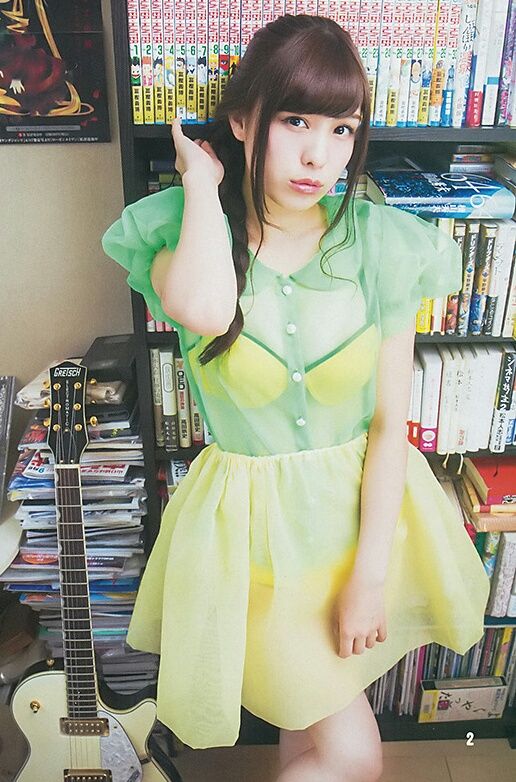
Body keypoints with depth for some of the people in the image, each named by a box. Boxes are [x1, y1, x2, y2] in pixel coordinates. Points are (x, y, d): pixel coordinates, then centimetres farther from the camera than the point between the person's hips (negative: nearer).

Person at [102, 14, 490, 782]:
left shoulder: (380, 242, -10)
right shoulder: (184, 230, -12)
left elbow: (391, 421, -8)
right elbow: (204, 309, -38)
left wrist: (370, 574, -10)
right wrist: (201, 178, -20)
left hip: (365, 506, 3)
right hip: (253, 522, -2)